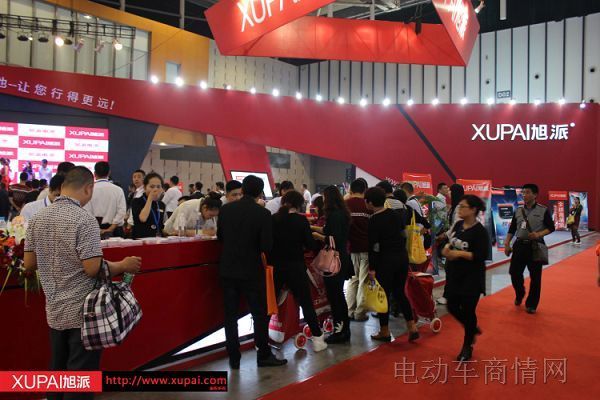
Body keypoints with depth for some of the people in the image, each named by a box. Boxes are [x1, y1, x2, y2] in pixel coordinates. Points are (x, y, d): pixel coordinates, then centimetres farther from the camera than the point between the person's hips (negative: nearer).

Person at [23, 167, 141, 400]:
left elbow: (29, 264, 7)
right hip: (83, 311, -7)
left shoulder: (37, 219, 2)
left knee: (57, 372, 20)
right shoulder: (84, 219, -19)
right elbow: (93, 268, -22)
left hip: (55, 311, 7)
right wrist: (123, 265, -7)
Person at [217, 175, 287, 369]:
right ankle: (264, 355, 20)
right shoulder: (263, 213, -14)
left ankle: (234, 358, 17)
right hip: (252, 271, -3)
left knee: (230, 315, 11)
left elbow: (220, 237, 9)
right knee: (260, 314, 11)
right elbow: (267, 246, -14)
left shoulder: (226, 209, -3)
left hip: (228, 269, 4)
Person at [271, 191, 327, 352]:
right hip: (295, 266, -2)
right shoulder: (301, 220, -6)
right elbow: (310, 244, -8)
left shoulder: (273, 219, 1)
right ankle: (317, 339, 11)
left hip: (275, 266, 3)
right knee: (306, 303, 7)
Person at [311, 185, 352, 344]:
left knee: (334, 296, -1)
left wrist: (317, 236, -9)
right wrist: (313, 227, 30)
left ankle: (339, 332, 8)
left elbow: (334, 239, -22)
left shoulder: (334, 215, -18)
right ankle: (344, 330, 27)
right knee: (339, 295, 17)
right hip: (341, 258, 10)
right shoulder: (341, 213, 10)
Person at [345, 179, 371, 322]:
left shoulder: (344, 205, -3)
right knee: (364, 281, 5)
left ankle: (350, 311, 16)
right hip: (366, 248, -2)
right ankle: (360, 313, 7)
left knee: (352, 279, 15)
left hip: (350, 247, 2)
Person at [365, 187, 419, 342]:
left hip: (386, 259, -6)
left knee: (383, 295, 6)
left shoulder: (374, 220, -14)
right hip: (402, 256, 7)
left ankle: (385, 332, 16)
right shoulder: (395, 213, 5)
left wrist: (372, 268, -11)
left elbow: (374, 246, -15)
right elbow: (403, 233, 11)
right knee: (400, 292, 17)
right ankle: (412, 327, 13)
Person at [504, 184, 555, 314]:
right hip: (520, 245, 3)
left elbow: (551, 228, -1)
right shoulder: (518, 211, 7)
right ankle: (519, 295, 32)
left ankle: (531, 304, 17)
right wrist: (506, 244, 2)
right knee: (514, 273, 3)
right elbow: (512, 229, 10)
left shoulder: (543, 210, -3)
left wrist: (538, 234, -18)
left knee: (535, 277, 3)